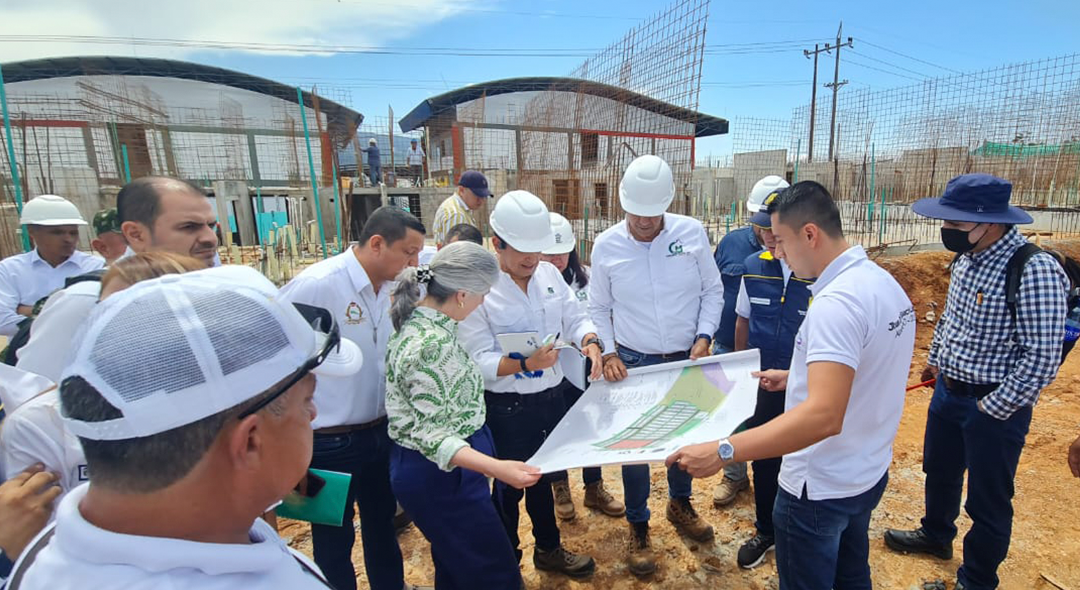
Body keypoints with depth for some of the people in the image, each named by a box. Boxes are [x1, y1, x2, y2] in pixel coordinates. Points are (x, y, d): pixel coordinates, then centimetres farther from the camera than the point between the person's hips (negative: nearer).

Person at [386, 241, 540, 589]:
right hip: (439, 473, -10)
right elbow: (433, 435, -27)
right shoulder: (432, 344, -28)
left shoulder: (421, 320, 1)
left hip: (446, 468, 10)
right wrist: (496, 468, -38)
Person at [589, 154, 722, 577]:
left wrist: (704, 337, -11)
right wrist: (608, 353, -10)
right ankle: (638, 528, 32)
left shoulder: (692, 233, -9)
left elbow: (712, 291, 1)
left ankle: (680, 505, 48)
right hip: (633, 362, -1)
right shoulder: (605, 246, -10)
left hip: (687, 358, 2)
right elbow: (598, 309, 0)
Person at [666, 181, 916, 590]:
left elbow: (824, 416, -39)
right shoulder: (885, 283, 2)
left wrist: (723, 451, -42)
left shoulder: (836, 302, -29)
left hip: (821, 487, -9)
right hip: (866, 473, 9)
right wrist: (796, 378, 18)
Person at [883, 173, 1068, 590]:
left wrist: (993, 408, -19)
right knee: (939, 471, 26)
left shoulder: (1034, 271, -25)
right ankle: (936, 535, 51)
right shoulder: (967, 258, -1)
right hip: (948, 391, 8)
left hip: (994, 406, -7)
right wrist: (934, 360, 20)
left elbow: (1042, 359, -24)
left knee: (988, 501, 11)